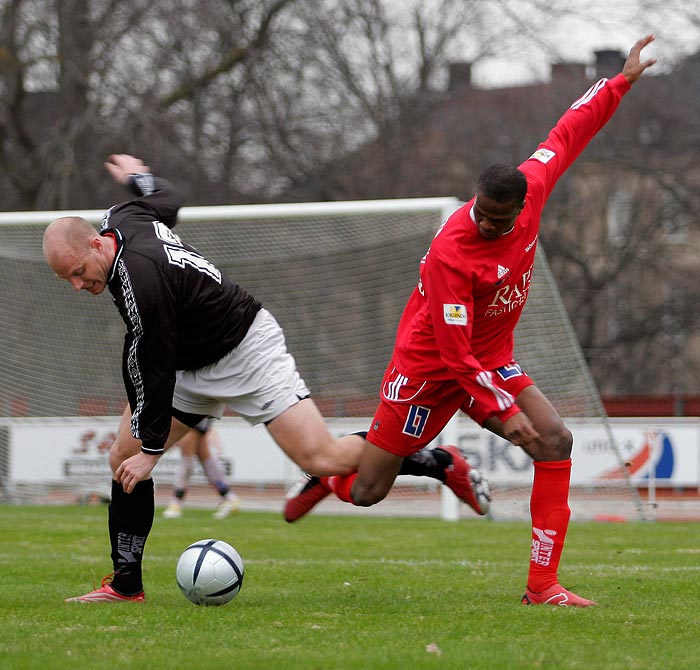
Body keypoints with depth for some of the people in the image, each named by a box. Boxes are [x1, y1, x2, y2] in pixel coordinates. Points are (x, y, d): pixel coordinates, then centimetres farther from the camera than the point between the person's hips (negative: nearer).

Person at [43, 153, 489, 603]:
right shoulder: (122, 218, -6)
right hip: (192, 367, 10)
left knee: (320, 458, -17)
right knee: (123, 459, 0)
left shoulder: (139, 278, -33)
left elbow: (154, 367, -25)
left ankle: (442, 464, 3)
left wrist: (151, 449, -16)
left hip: (246, 352, -10)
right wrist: (138, 176, 41)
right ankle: (126, 585, 7)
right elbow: (167, 199, 18)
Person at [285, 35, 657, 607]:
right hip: (428, 365, -6)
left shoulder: (532, 190, -13)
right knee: (367, 491, 0)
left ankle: (543, 584, -13)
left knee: (556, 440, -16)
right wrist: (503, 412, -26)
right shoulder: (450, 253, -31)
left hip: (494, 361, 6)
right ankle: (327, 473, 40)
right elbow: (455, 352, -27)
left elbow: (567, 134, 6)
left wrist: (622, 81, 10)